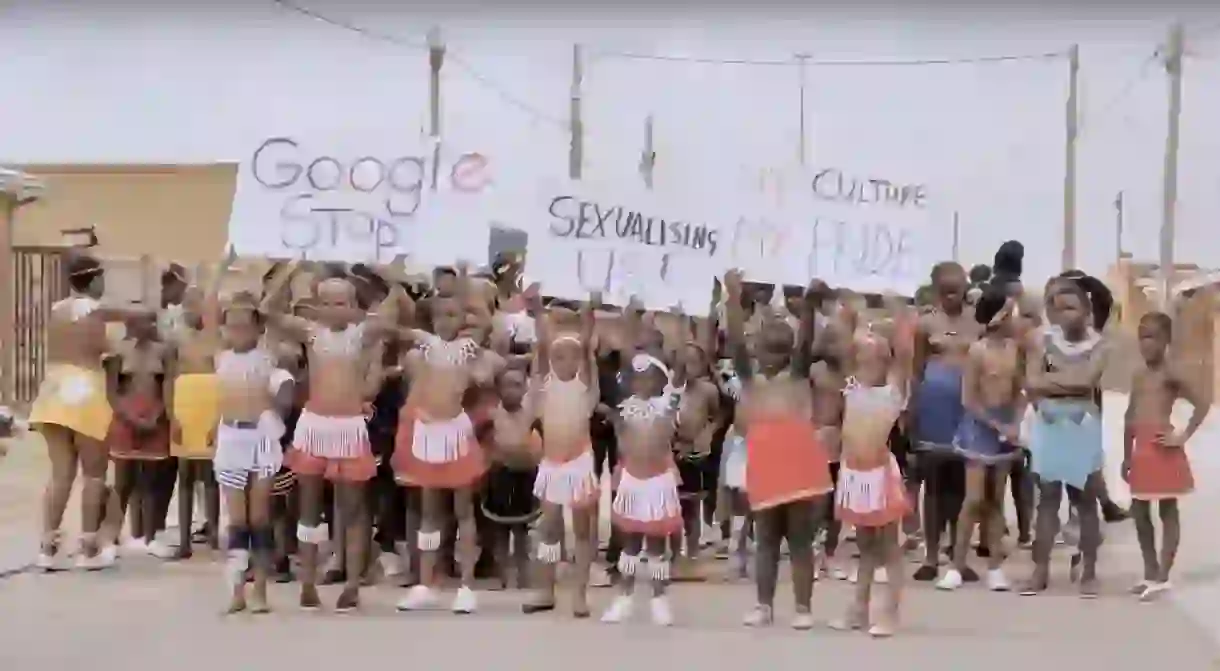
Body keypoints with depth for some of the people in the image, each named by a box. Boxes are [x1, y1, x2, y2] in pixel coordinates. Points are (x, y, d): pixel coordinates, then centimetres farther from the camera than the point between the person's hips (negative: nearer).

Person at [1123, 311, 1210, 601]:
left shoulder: (1171, 374, -8)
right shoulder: (1138, 376, 14)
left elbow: (1203, 403, -14)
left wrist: (1183, 436, -13)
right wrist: (1127, 456, 17)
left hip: (1164, 450, -8)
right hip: (1142, 452, 8)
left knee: (1168, 512, 1)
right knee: (1139, 512, 11)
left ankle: (1163, 577, 4)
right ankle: (1151, 573, 22)